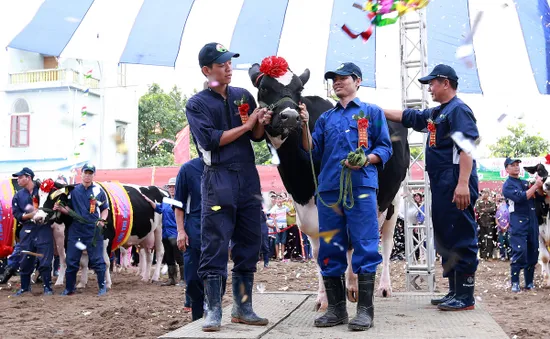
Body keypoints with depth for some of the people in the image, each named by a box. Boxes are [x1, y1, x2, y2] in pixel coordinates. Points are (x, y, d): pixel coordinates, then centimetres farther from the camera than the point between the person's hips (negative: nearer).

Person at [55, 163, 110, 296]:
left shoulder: (99, 191, 3)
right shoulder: (74, 190, 8)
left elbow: (105, 209, 9)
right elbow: (70, 209, 12)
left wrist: (102, 220, -8)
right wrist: (60, 208, -7)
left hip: (94, 230, -2)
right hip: (76, 229, 3)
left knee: (97, 260, -2)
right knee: (71, 261, 6)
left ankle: (102, 287, 10)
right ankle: (69, 288, 18)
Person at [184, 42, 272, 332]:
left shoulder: (244, 96, 14)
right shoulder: (197, 104, 2)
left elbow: (257, 137, 14)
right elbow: (211, 139, -11)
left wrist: (262, 124, -8)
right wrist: (246, 125, -8)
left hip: (248, 177, 5)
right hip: (218, 180, -5)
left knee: (249, 244, 7)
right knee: (215, 246, -5)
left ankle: (243, 308, 17)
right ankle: (213, 311, 2)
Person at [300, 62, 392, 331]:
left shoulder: (372, 112, 12)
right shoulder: (326, 118, 22)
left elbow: (385, 148, 5)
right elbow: (313, 152, 13)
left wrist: (366, 159, -14)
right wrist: (304, 125, 0)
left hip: (361, 187, -4)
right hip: (329, 189, 4)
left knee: (364, 247, -7)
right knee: (329, 249, 3)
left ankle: (365, 309, -2)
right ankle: (336, 309, 11)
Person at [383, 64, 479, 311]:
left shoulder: (458, 110, -7)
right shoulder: (435, 114, 21)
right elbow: (406, 116, 30)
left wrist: (463, 183, -25)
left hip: (456, 185, -10)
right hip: (441, 186, 10)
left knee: (461, 240, -7)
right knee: (445, 240, 12)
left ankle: (466, 297, -3)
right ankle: (454, 292, 19)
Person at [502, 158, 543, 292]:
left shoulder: (525, 182, 18)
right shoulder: (507, 185, -2)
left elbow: (540, 196, 15)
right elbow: (521, 197, -17)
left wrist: (539, 186, -3)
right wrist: (535, 185, -14)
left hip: (532, 220, 6)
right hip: (518, 221, -6)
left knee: (533, 253, 6)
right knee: (520, 252, -14)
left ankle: (529, 282, 14)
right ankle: (515, 283, -8)